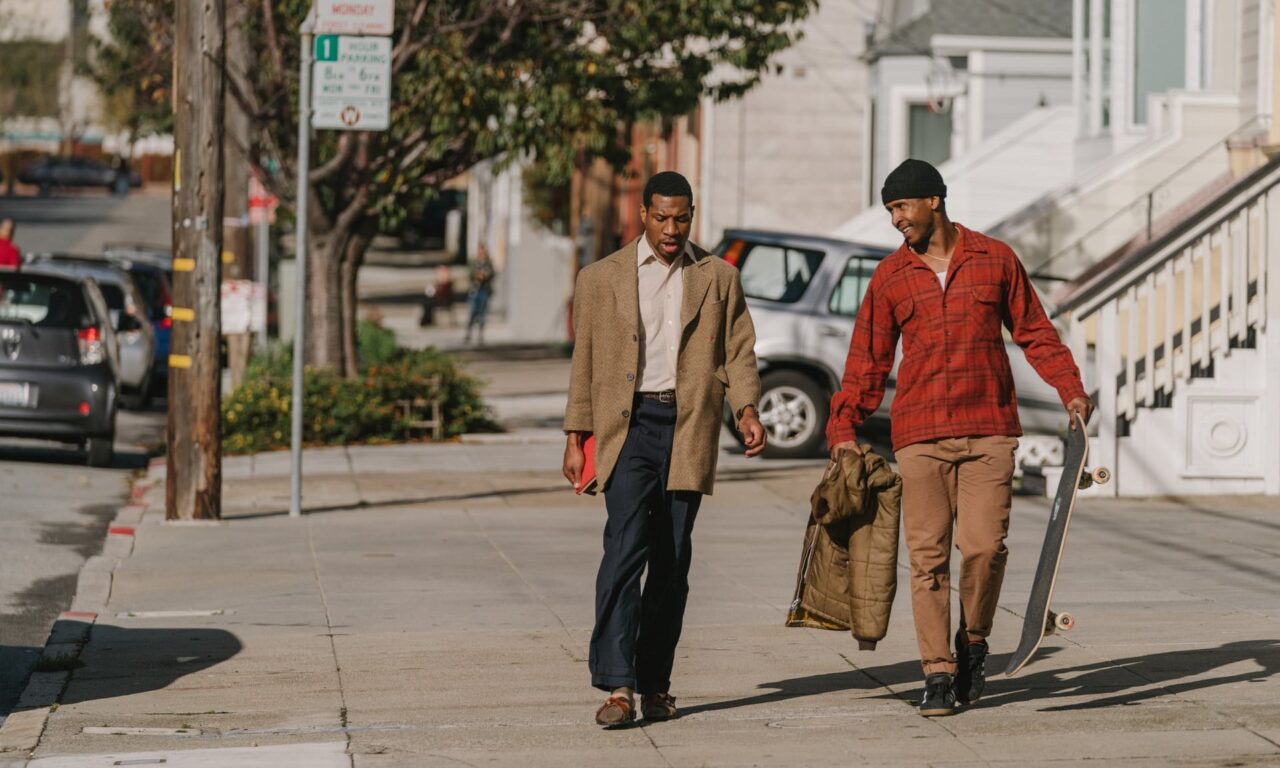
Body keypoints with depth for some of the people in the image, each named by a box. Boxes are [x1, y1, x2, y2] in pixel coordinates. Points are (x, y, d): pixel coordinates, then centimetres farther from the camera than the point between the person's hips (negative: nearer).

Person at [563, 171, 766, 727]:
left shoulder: (718, 278, 13)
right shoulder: (601, 279, 9)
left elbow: (739, 352, 10)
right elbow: (584, 363, 10)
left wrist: (747, 410, -8)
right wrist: (576, 437, 5)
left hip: (689, 430, 2)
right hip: (628, 426, -2)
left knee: (672, 560, 5)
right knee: (624, 547, -15)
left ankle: (655, 683, 13)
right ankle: (616, 686, -19)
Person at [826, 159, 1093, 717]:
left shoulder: (995, 260, 7)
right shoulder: (889, 277, 9)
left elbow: (1036, 334, 13)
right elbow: (867, 360, 10)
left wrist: (1071, 390, 1)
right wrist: (843, 428, 1)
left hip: (988, 430, -1)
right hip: (920, 435, 1)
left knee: (985, 546, -10)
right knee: (928, 555, -3)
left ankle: (973, 641, 17)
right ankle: (938, 673, 4)